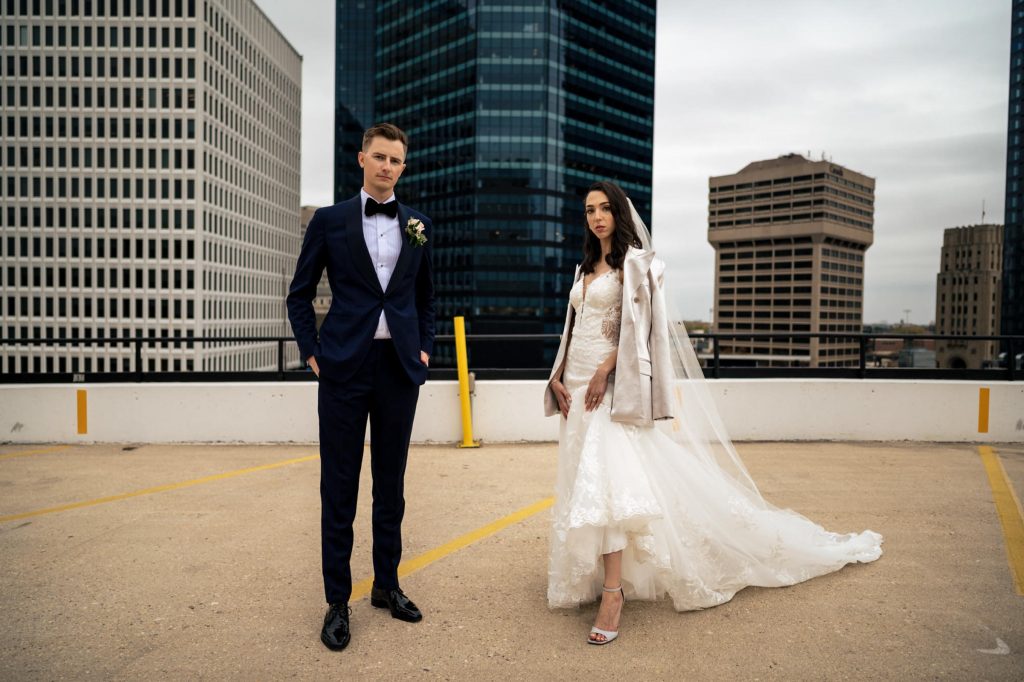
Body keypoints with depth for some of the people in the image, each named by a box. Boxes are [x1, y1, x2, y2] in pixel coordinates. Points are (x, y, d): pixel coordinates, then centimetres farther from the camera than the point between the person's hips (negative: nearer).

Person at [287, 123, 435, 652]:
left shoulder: (418, 226, 9)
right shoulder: (330, 220, 2)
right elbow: (300, 294, 7)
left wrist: (424, 348, 8)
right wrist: (311, 352, -1)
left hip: (400, 369, 3)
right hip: (344, 368, -2)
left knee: (391, 483, 12)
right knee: (339, 488, 4)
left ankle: (386, 584, 28)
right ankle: (337, 601, 17)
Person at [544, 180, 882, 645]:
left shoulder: (634, 263, -3)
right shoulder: (585, 268, 19)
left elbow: (637, 328, -12)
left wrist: (604, 371, -21)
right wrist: (558, 377, 7)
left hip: (612, 384, -8)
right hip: (577, 384, 8)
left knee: (603, 480, -19)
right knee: (585, 481, 10)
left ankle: (612, 592, -18)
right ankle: (591, 574, 22)